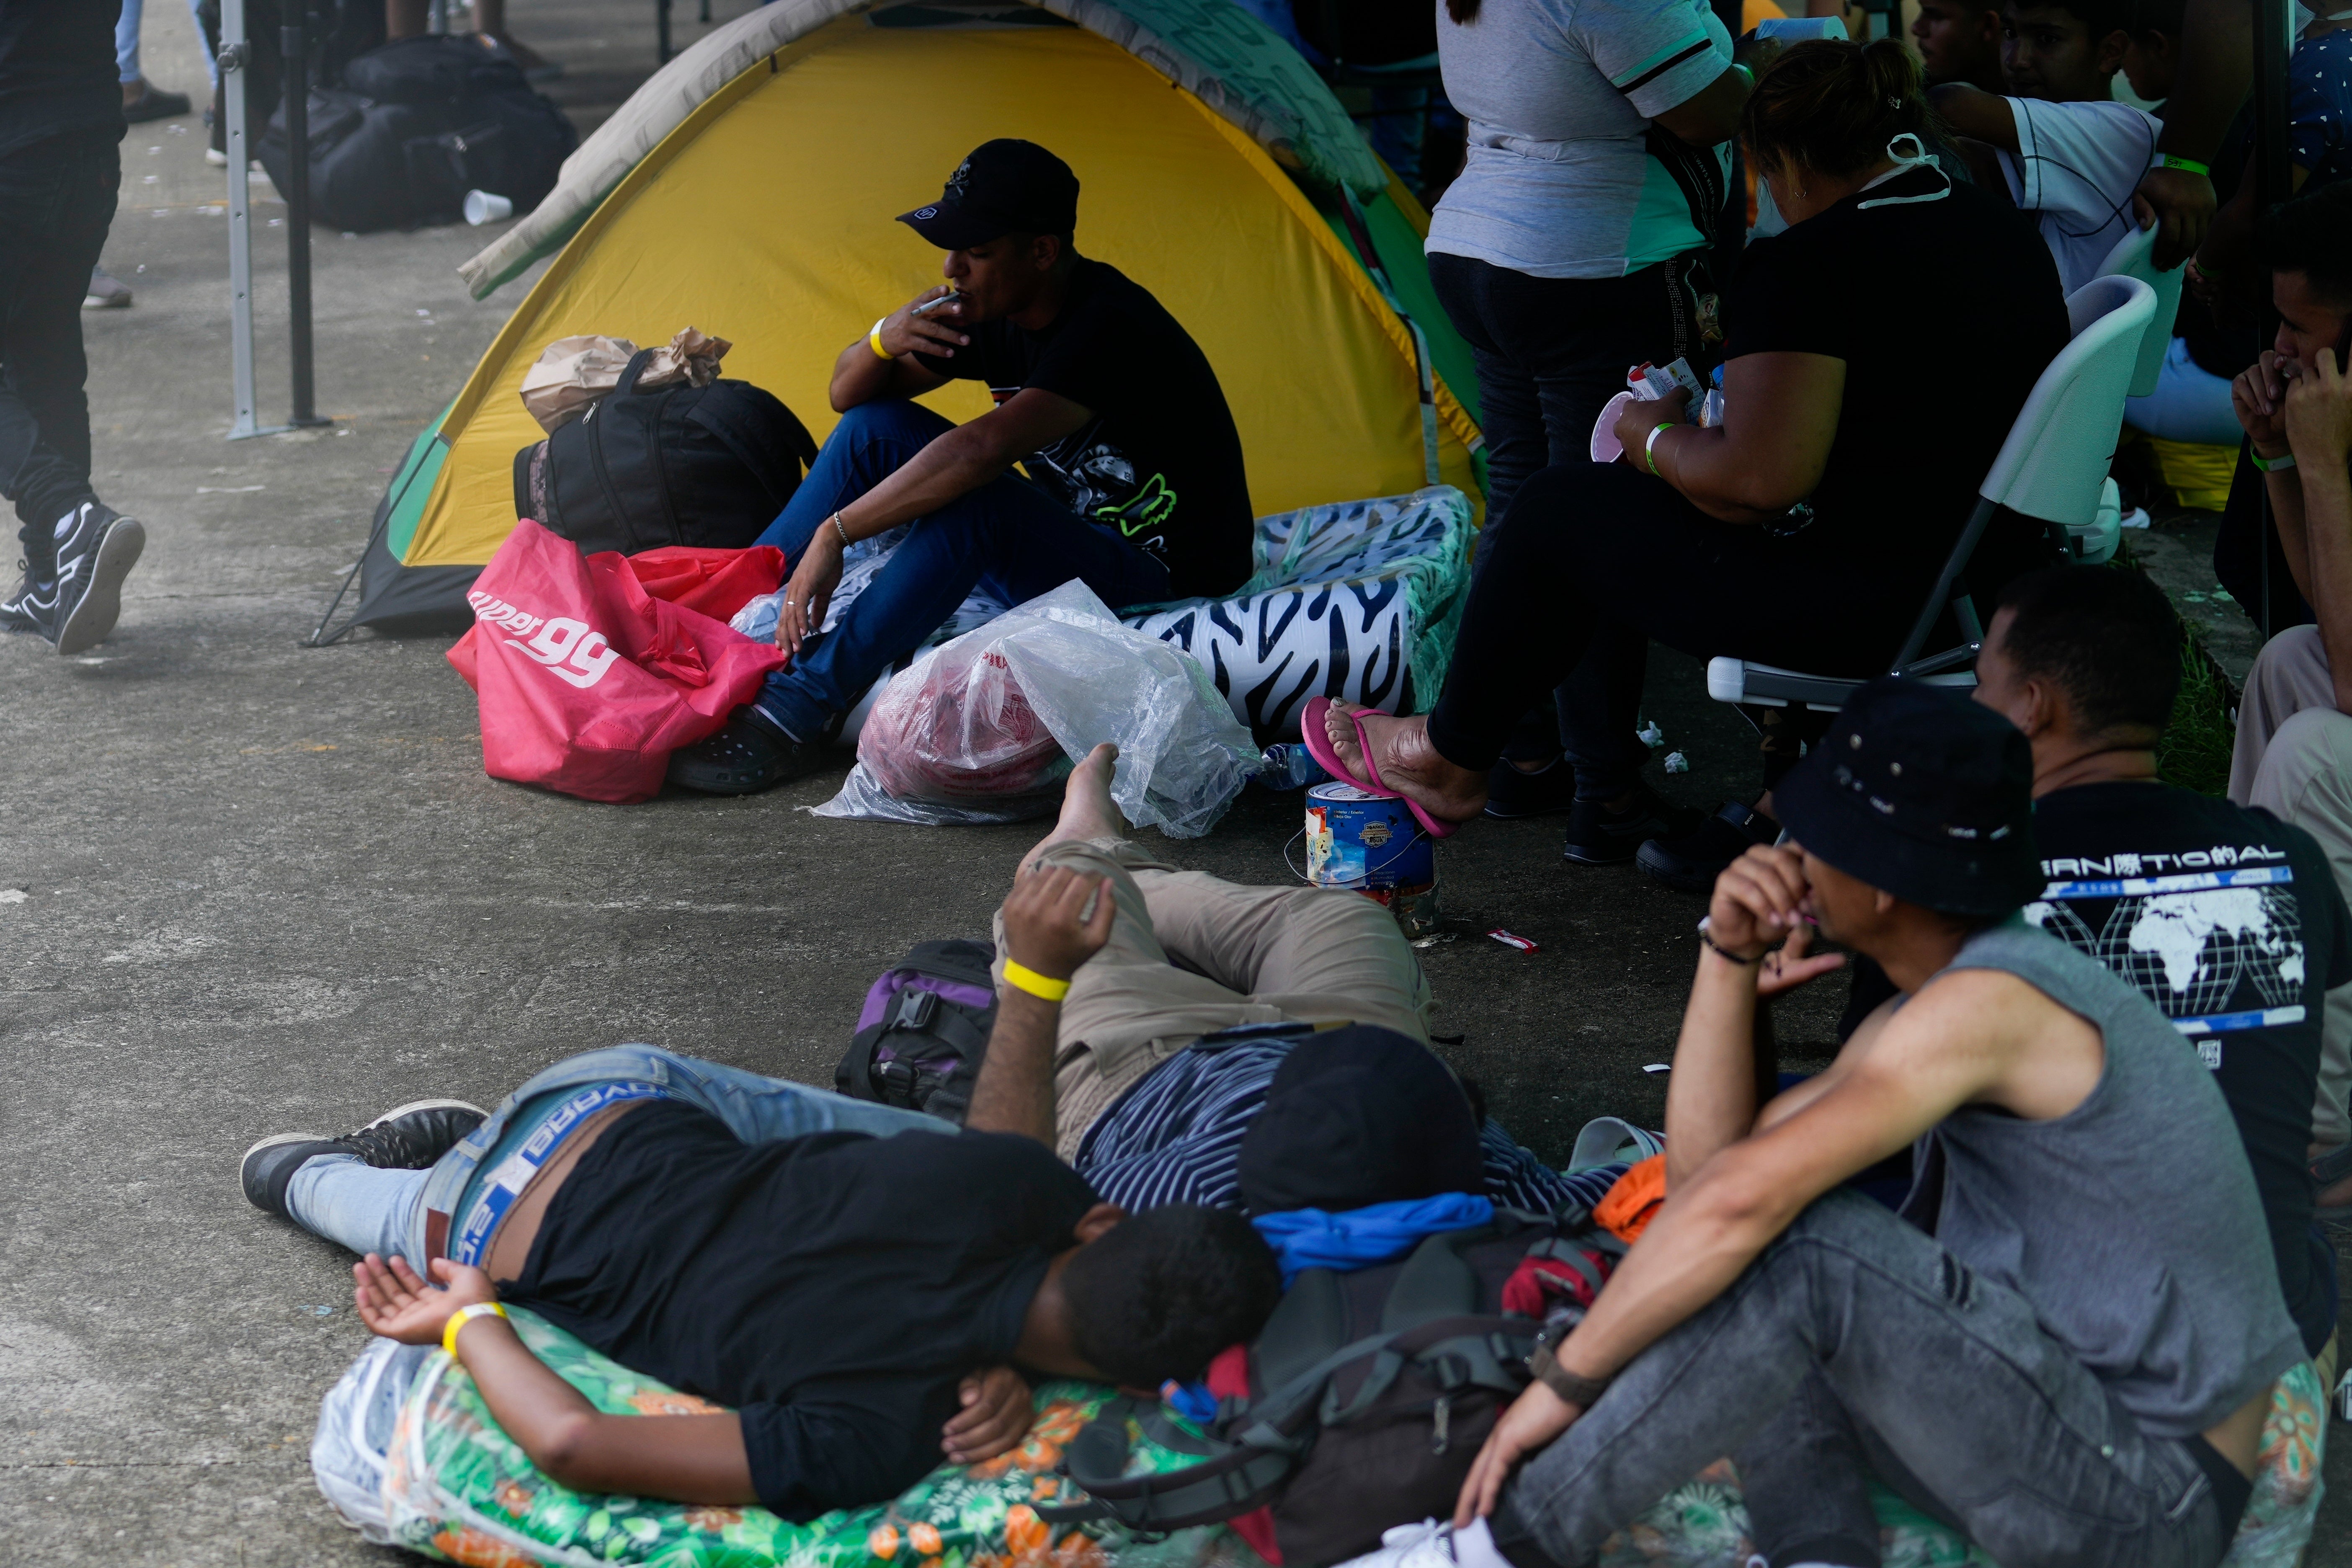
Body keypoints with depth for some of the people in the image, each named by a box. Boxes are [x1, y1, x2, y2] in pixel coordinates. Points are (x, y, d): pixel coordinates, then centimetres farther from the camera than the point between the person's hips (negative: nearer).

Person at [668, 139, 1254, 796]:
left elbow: (982, 450, -38)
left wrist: (835, 533, -34)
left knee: (974, 502, -36)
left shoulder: (1110, 328, -26)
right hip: (1066, 540, 9)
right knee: (874, 427, 0)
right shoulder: (994, 311, 1)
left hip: (1160, 582, -9)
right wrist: (885, 339, -16)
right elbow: (847, 393, 9)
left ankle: (795, 712, -31)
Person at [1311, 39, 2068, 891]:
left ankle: (1448, 757, 29)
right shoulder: (2009, 236, 9)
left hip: (1866, 610, -9)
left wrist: (1659, 438, -3)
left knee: (1557, 509, 9)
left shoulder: (1806, 263, -18)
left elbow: (1758, 481, -24)